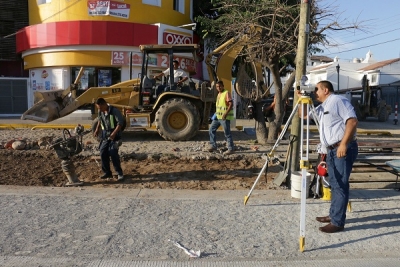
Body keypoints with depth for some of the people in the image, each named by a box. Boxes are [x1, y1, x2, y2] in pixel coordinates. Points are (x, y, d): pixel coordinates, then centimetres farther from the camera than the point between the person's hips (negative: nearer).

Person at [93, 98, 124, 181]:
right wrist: (97, 130, 13)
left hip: (114, 135, -6)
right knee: (103, 153, 4)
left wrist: (114, 133, -26)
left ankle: (119, 173, 0)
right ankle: (107, 172, 17)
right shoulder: (100, 112, 2)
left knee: (113, 153, -13)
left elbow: (120, 123, -18)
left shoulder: (115, 111, -18)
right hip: (105, 135, 7)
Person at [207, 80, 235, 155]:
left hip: (225, 117, -9)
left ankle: (230, 149, 3)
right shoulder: (219, 94, 16)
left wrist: (226, 113, -26)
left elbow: (231, 104, -19)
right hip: (218, 116, 9)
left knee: (227, 133, -4)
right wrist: (216, 113, 17)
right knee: (211, 129, 7)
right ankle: (213, 145, 16)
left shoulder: (226, 93, -11)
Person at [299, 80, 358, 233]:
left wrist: (343, 144, -25)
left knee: (340, 185, -8)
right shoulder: (322, 107, 21)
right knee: (334, 184, 15)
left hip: (344, 149, -10)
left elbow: (352, 121, -19)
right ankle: (333, 215, 26)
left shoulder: (338, 101, -8)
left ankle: (337, 222, -4)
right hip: (331, 150, 10)